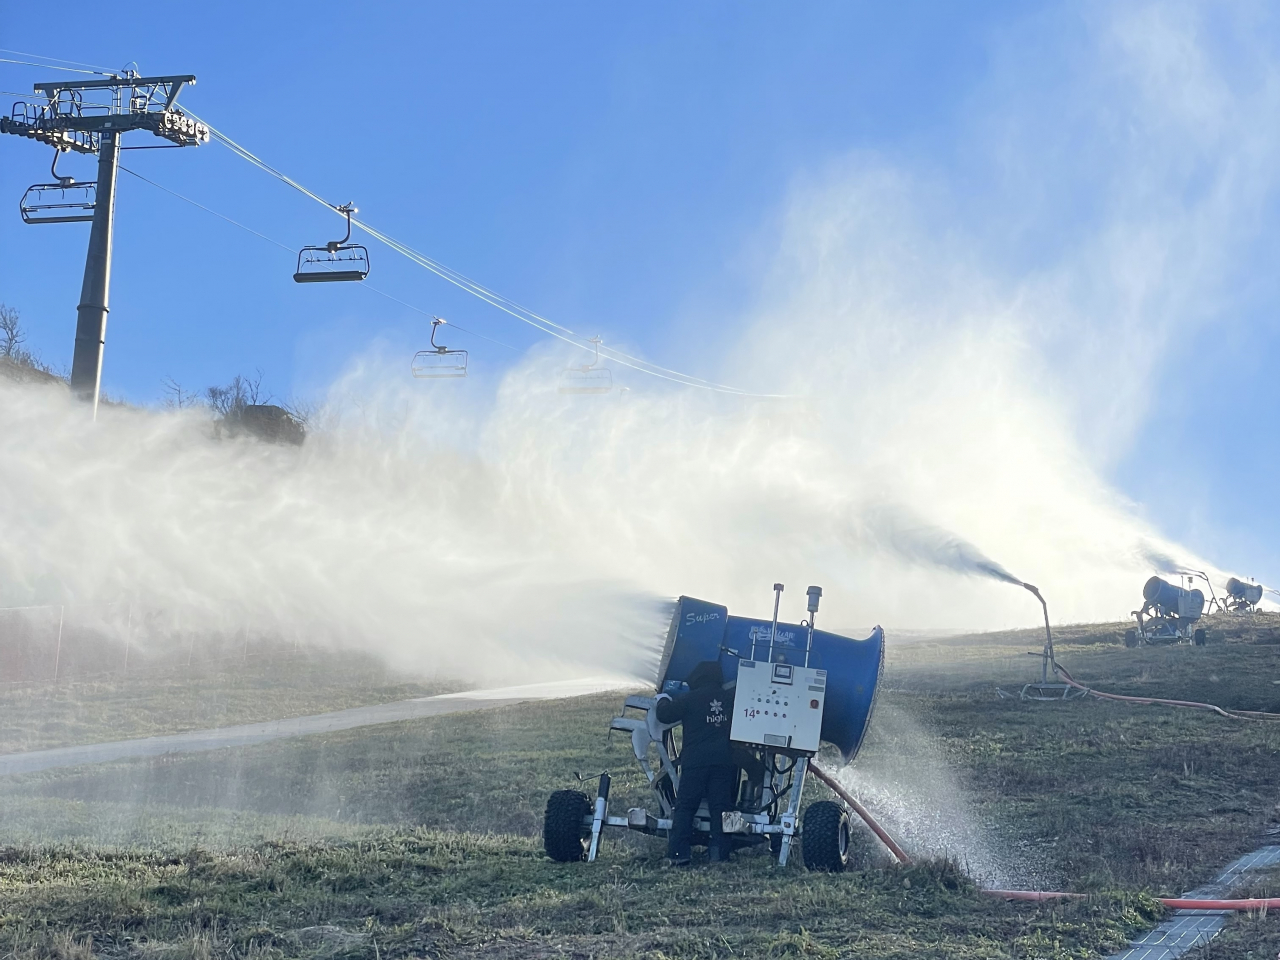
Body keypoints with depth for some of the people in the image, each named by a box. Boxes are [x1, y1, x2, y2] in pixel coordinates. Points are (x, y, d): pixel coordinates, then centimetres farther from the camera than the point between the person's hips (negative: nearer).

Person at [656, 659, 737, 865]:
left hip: (695, 761, -2)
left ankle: (679, 853, -9)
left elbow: (664, 715, 1)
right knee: (719, 807, 4)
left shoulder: (688, 699, -1)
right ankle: (718, 850, -5)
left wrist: (663, 700, 20)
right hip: (726, 761, 2)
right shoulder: (732, 698, 10)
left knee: (685, 807, 1)